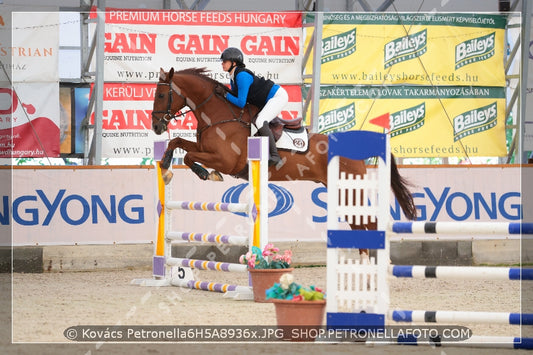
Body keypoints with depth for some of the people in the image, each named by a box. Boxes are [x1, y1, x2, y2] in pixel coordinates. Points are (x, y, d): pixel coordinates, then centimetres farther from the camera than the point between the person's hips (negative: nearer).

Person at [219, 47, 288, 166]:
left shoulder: (242, 76, -24)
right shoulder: (233, 79, 6)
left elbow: (241, 103, -25)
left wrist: (226, 95, -13)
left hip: (278, 96, -11)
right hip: (268, 101, 11)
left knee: (260, 122, -28)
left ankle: (275, 155, -28)